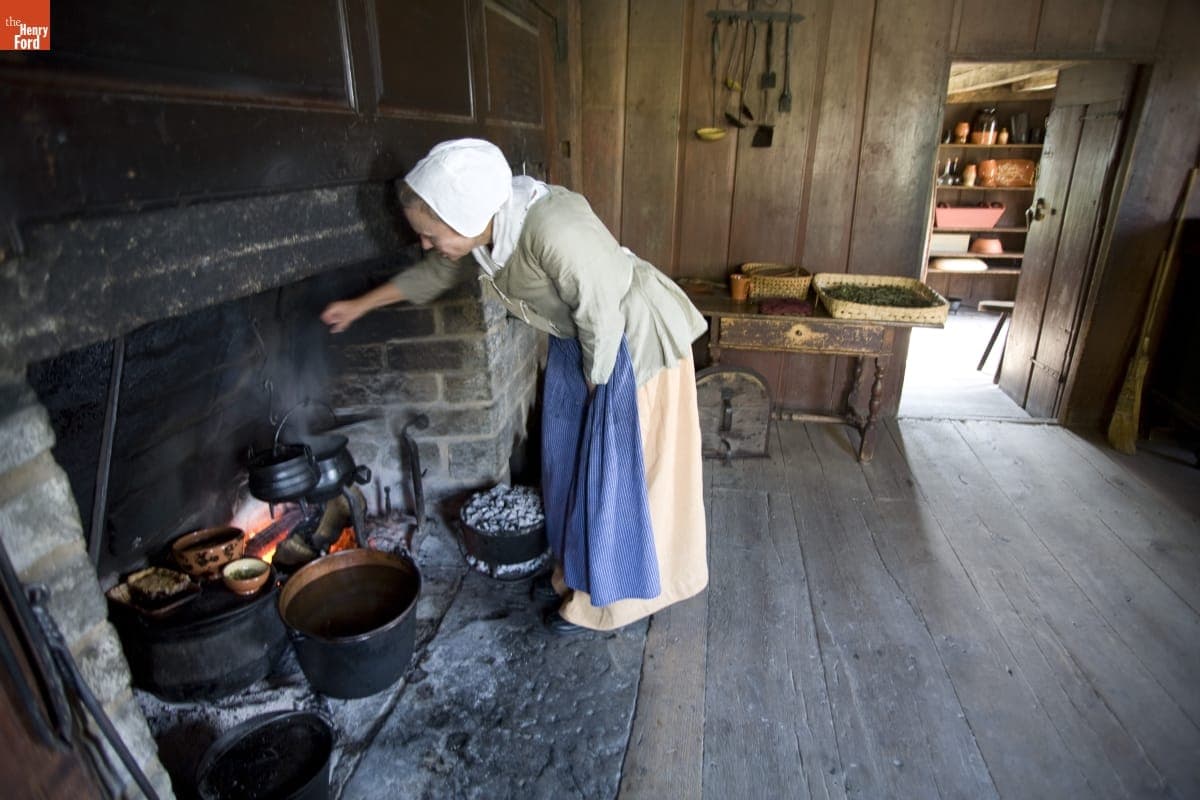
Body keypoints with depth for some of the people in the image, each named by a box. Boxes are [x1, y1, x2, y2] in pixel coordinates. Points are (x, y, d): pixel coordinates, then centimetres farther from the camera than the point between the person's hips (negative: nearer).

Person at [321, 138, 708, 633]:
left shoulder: (555, 232, -36)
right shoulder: (481, 228, -9)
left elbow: (602, 316, -27)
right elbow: (435, 273, 9)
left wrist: (595, 382, -11)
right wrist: (361, 305, 18)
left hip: (633, 340, -8)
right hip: (581, 338, 8)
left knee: (627, 473, 5)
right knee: (573, 458, 19)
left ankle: (602, 599, 23)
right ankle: (579, 568, 40)